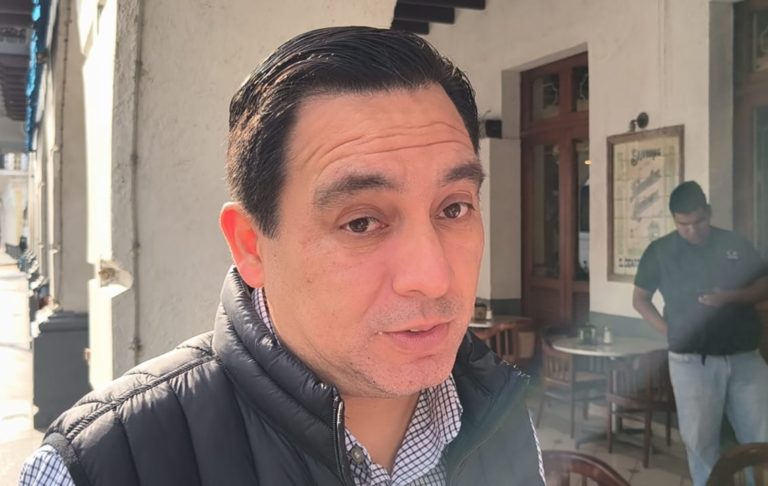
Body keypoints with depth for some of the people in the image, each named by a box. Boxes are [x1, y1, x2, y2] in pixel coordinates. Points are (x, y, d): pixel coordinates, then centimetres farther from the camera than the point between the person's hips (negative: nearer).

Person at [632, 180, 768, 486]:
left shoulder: (736, 244, 6)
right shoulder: (659, 251, 2)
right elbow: (640, 299, 10)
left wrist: (732, 297, -12)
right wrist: (668, 330, -3)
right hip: (692, 360, -1)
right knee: (700, 440, 5)